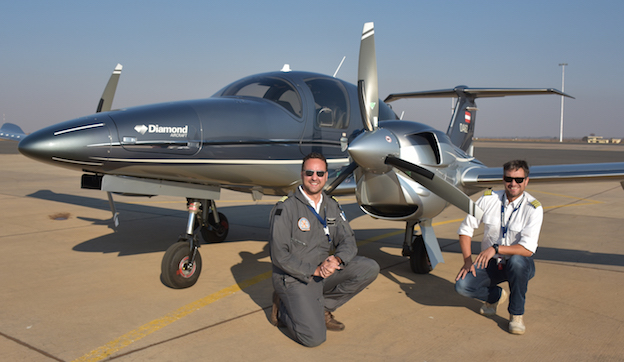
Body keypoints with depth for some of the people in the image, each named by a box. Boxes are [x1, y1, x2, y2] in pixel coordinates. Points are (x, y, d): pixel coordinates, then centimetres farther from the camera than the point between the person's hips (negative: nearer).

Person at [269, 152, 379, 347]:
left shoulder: (332, 207, 6)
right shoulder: (285, 209, -14)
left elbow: (348, 241, 1)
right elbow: (279, 256, -16)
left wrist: (337, 259, -22)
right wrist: (314, 270, -20)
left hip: (323, 273, 6)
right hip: (294, 278, -6)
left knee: (370, 268, -9)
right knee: (314, 337, -21)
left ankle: (323, 307, 3)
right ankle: (283, 309, 9)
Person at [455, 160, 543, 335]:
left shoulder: (533, 208, -14)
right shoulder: (489, 199, -6)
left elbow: (528, 249, -23)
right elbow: (466, 228, 1)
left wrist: (496, 249, -35)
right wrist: (468, 260, -9)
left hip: (520, 264, -3)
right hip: (490, 263, 3)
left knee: (517, 261, -39)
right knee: (462, 285, -21)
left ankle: (516, 314, -14)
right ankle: (496, 295, 15)